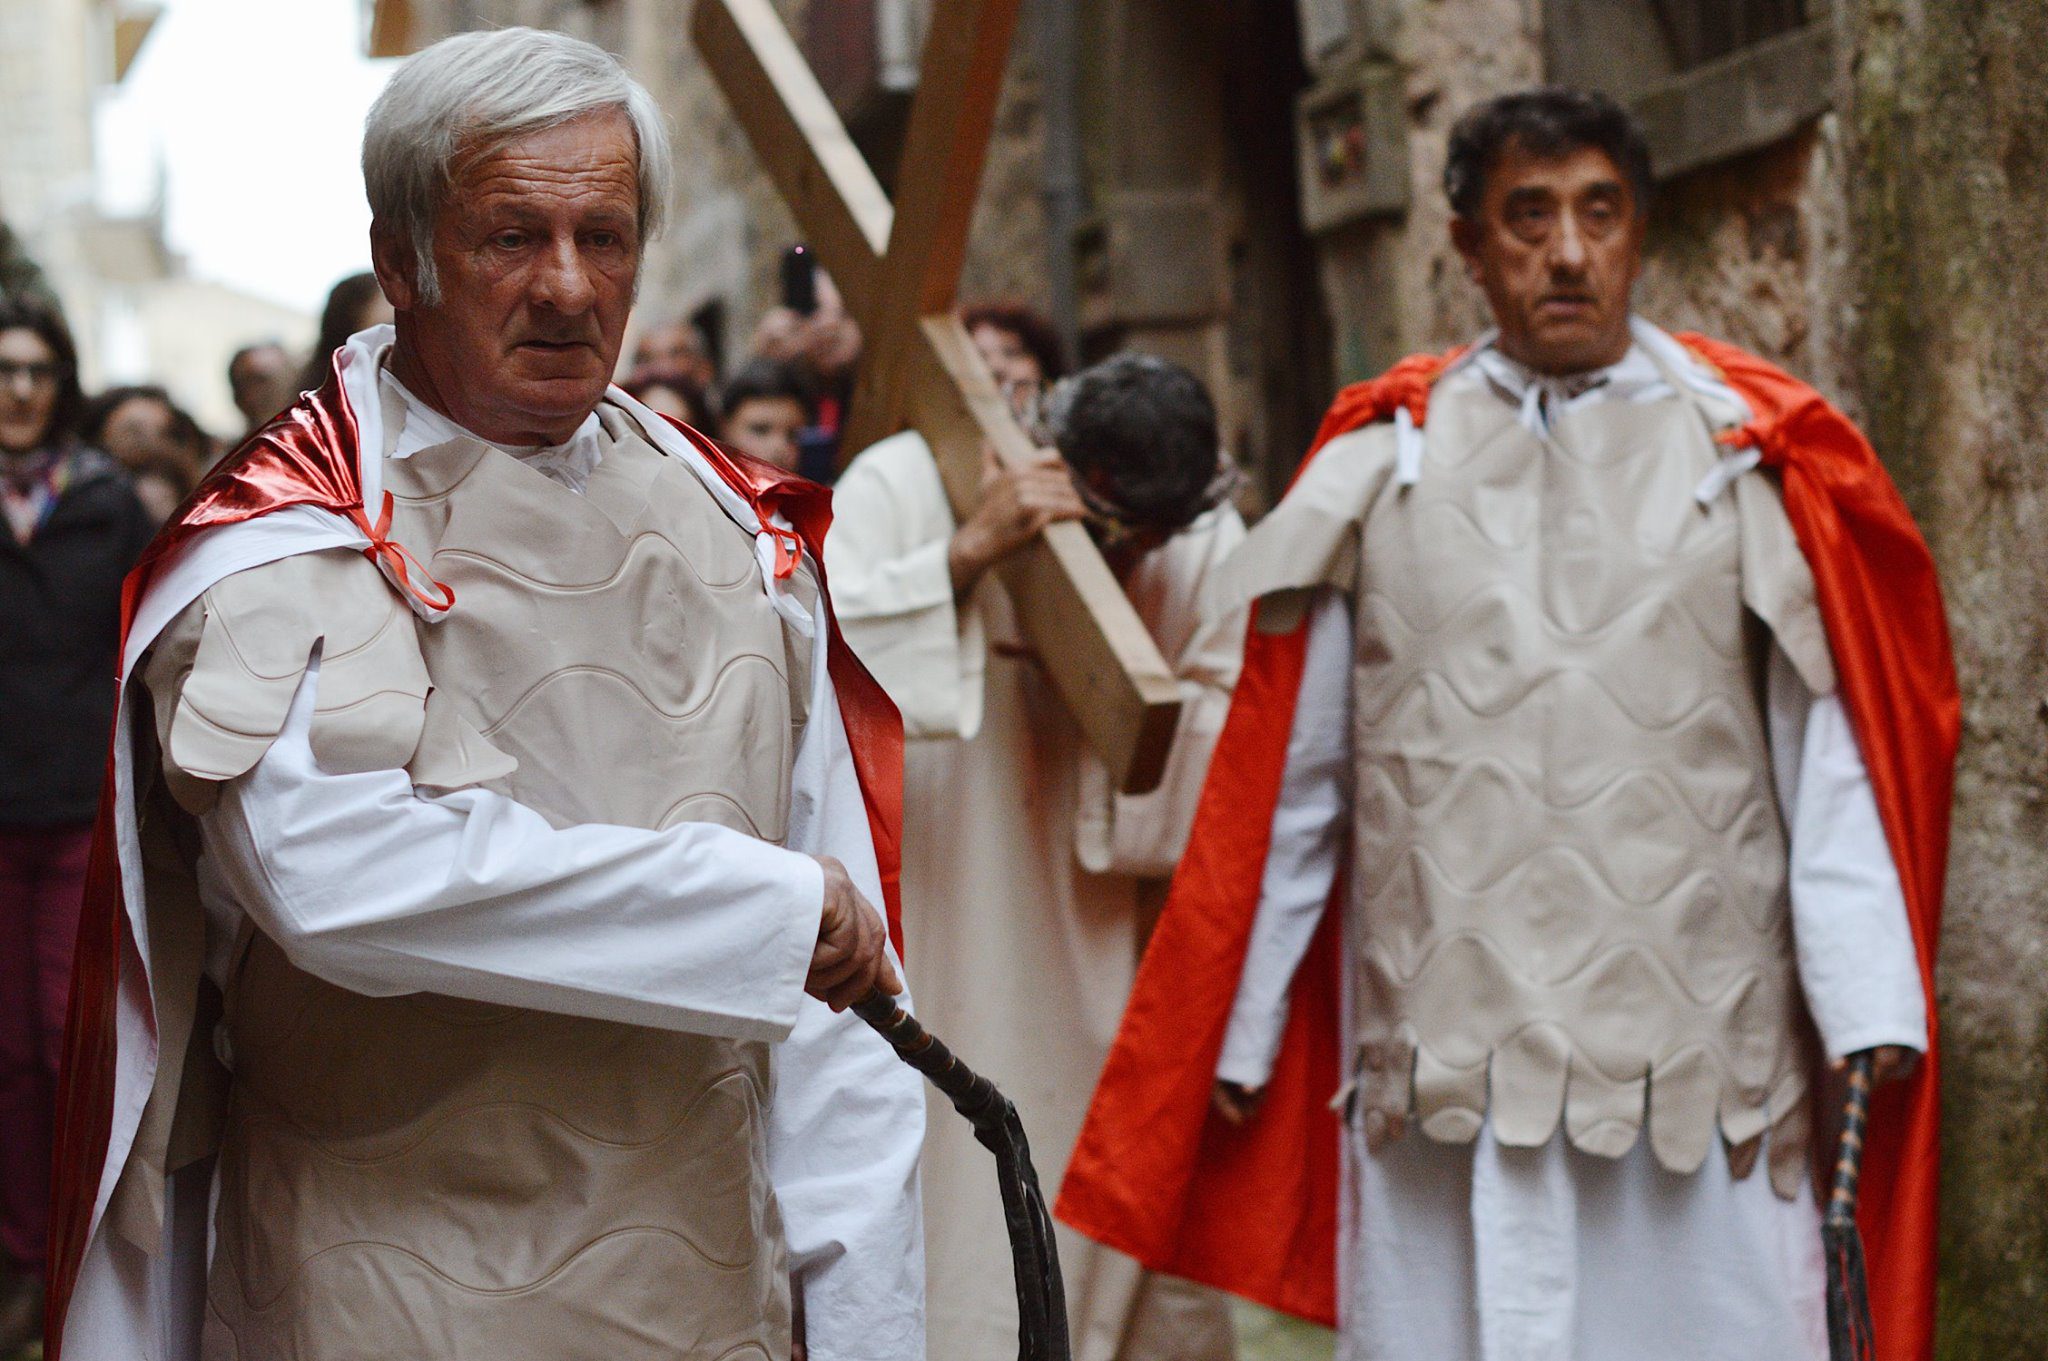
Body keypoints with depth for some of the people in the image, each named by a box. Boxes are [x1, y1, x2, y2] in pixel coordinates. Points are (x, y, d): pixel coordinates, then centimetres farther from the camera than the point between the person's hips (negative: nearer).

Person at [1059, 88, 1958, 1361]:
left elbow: (1832, 764, 1)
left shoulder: (1751, 457, 6)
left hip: (1698, 1061, -1)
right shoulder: (1383, 461, 9)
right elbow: (1293, 780, 11)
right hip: (1440, 1069, 1)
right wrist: (1241, 1037, 11)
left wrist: (1868, 1010, -10)